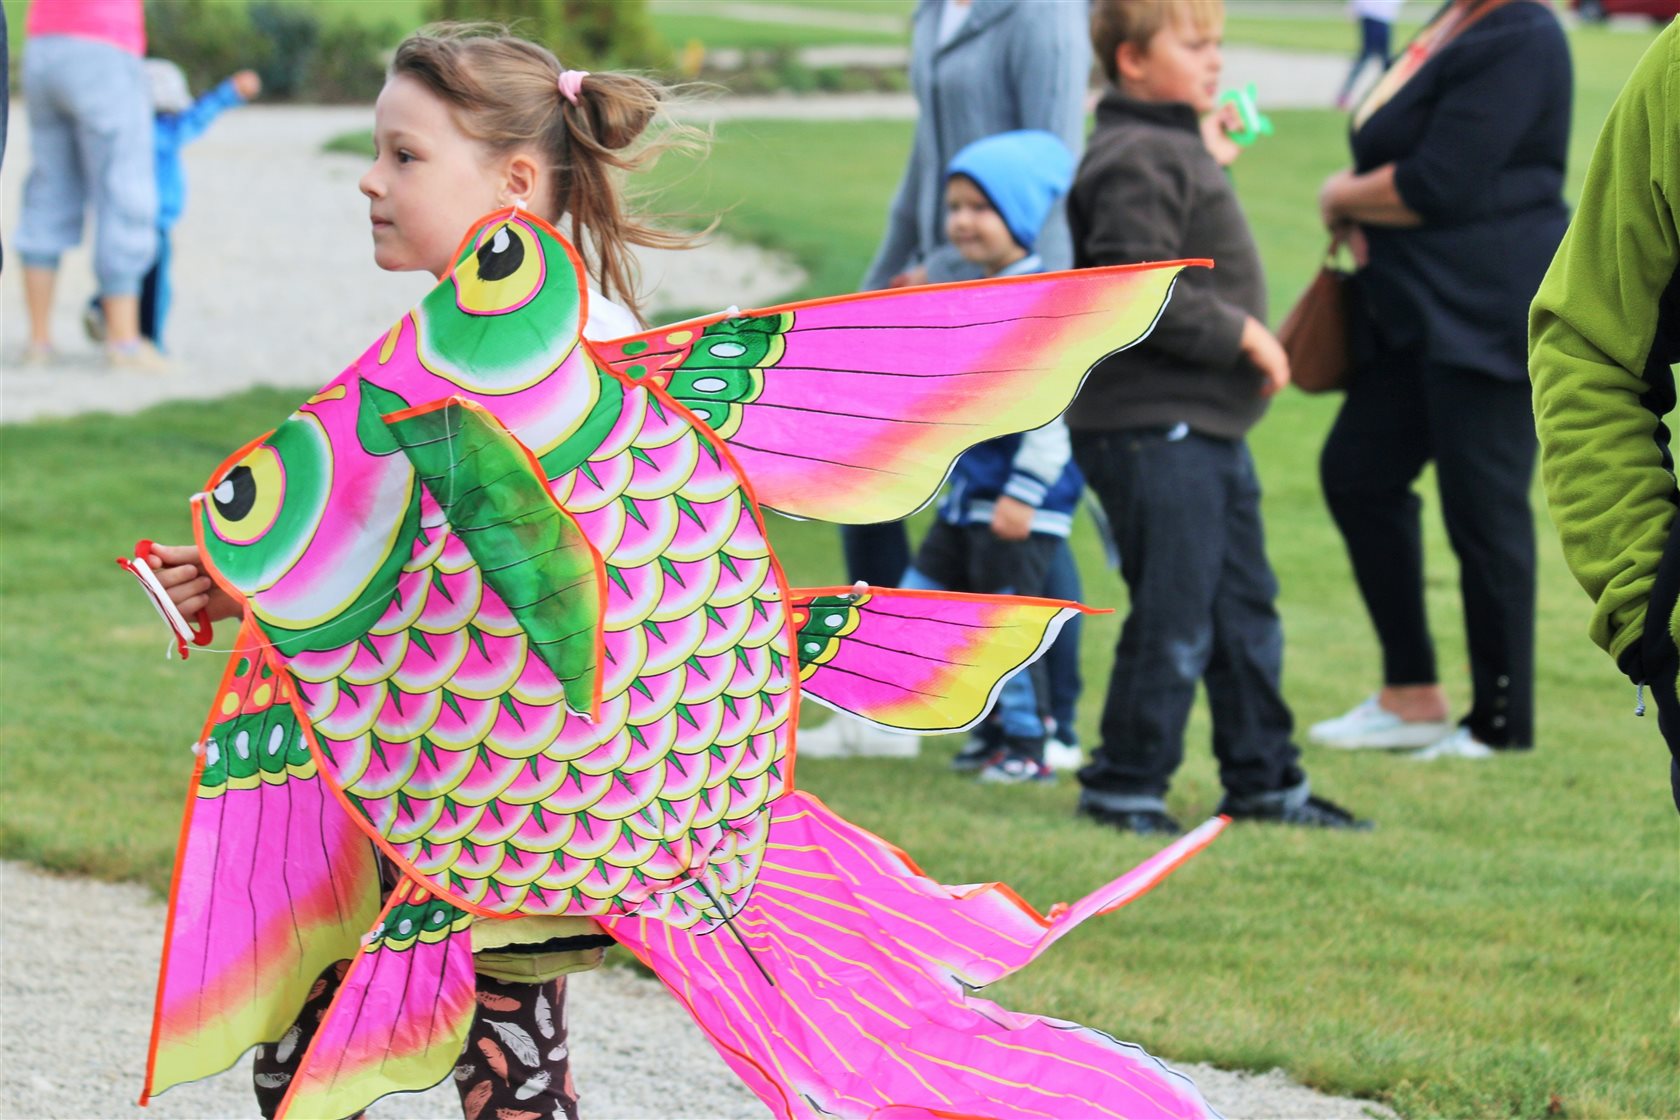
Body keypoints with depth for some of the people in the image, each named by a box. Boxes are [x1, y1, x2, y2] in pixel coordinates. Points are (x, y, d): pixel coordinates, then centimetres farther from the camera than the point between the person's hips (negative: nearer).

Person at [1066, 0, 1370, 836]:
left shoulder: (1179, 152, 19)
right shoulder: (1135, 163, -16)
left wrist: (1248, 339, 16)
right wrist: (1240, 333, -19)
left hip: (1207, 428, 11)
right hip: (1151, 429, -11)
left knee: (1245, 606, 14)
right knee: (1173, 618, -7)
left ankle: (1264, 777, 22)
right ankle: (1124, 788, 2)